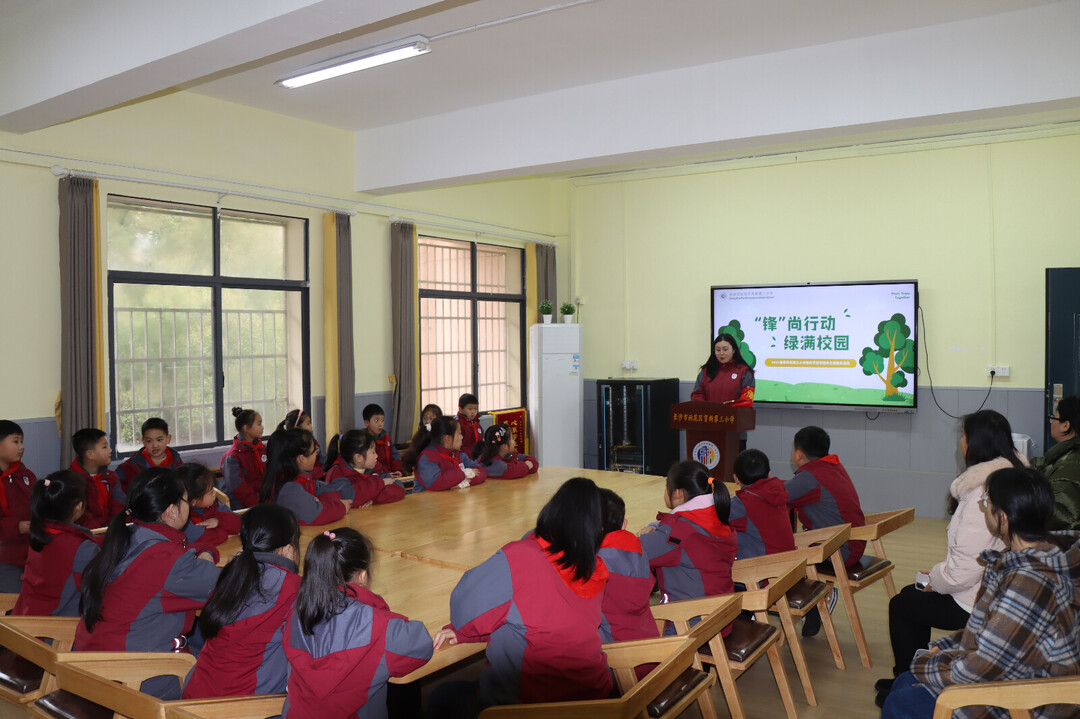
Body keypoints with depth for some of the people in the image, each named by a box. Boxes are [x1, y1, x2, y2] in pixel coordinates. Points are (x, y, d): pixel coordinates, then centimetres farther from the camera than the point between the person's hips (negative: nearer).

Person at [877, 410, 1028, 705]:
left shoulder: (983, 495, -29)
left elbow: (965, 568, -30)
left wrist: (936, 579, -9)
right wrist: (940, 572, 11)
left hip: (975, 603, -10)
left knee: (900, 606, 9)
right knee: (911, 593, 23)